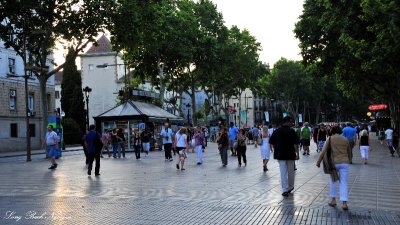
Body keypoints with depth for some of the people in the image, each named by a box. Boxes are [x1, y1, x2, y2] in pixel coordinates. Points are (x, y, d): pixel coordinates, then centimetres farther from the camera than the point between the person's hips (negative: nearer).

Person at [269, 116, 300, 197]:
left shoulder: (276, 131, 3)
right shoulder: (291, 131, -10)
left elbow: (271, 142, 7)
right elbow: (295, 143, -15)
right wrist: (297, 153, -11)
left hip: (280, 154, 3)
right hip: (290, 154, -3)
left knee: (283, 172, 4)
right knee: (291, 172, 15)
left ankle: (285, 190, -1)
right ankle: (290, 187, 30)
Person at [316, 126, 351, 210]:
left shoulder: (330, 139, 1)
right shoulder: (345, 140, 10)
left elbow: (323, 151, -5)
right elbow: (349, 153, 22)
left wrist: (318, 162, 3)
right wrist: (349, 160, 39)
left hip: (334, 163, -1)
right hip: (344, 163, 2)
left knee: (333, 181, 19)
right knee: (344, 183, 3)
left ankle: (333, 200, 19)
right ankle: (344, 203, -4)